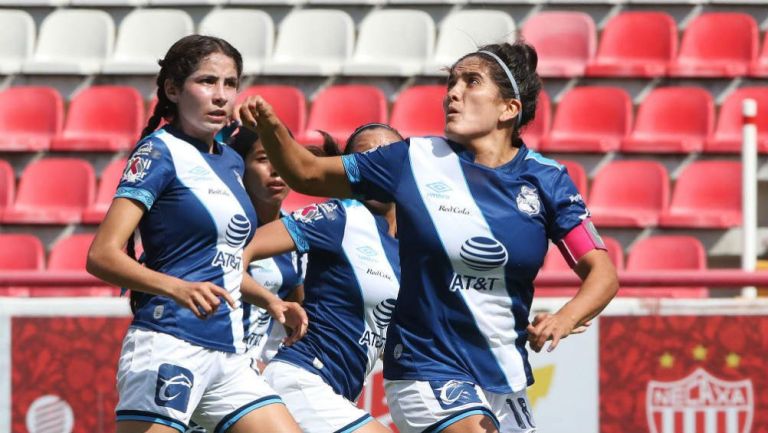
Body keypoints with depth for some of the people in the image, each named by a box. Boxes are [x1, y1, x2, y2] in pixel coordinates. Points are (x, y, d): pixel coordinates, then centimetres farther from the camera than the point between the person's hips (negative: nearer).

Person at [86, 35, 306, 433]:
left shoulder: (230, 162, 17)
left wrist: (268, 299, 17)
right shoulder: (159, 151, -6)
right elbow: (102, 255, -16)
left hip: (228, 353, 8)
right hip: (169, 346, -8)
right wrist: (179, 289, -30)